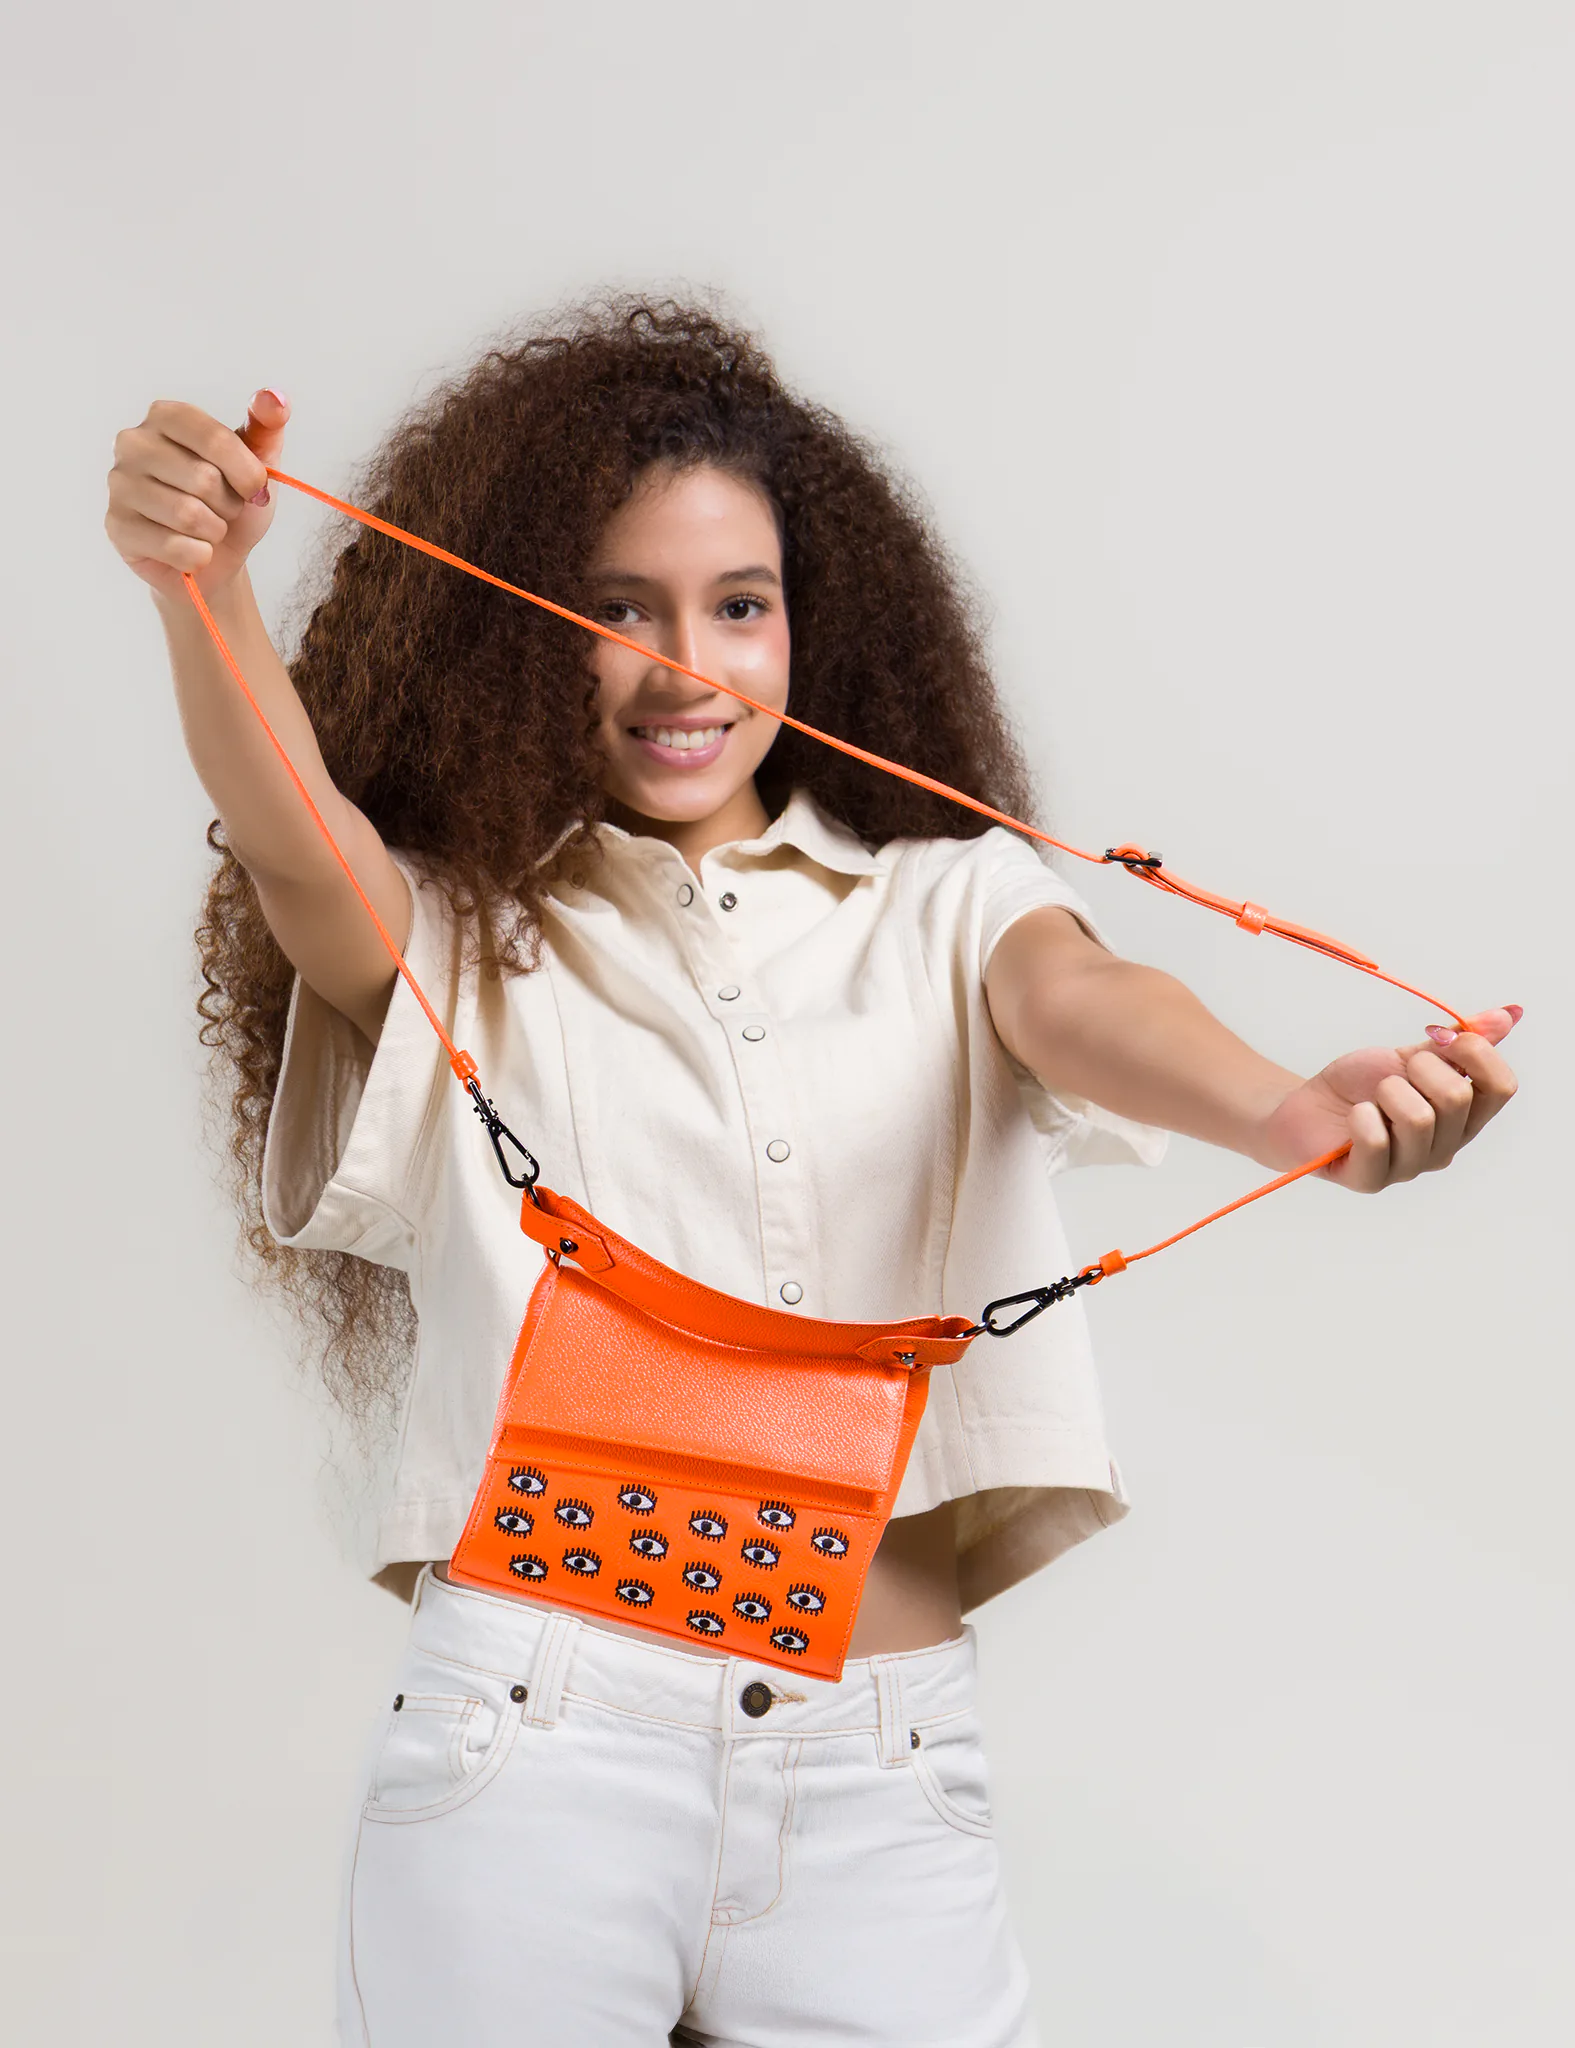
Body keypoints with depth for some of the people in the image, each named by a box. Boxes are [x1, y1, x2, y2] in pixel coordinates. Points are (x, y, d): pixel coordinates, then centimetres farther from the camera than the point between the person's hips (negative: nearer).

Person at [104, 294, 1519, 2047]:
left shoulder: (941, 902, 11)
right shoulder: (458, 943, 8)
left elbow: (1076, 1002, -10)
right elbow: (292, 837, -12)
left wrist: (1289, 1112, -33)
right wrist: (202, 588, -33)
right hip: (534, 1753, -1)